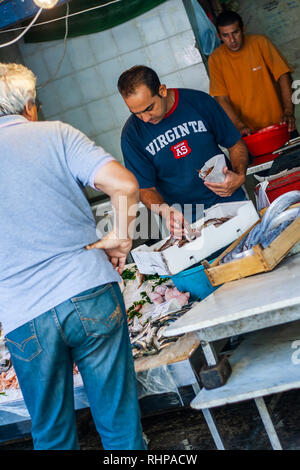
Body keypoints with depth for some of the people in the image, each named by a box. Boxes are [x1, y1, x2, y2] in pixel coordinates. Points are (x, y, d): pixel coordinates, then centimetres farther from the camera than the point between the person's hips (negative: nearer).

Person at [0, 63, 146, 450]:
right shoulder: (55, 134, 3)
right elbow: (124, 184, -10)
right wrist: (120, 238, 4)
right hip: (90, 293, -1)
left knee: (52, 434, 20)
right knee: (120, 422, 13)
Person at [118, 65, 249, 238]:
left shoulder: (200, 101, -3)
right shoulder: (132, 134, -5)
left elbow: (236, 145, 7)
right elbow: (146, 188, -1)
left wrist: (240, 176, -13)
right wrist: (166, 211, -23)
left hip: (230, 201, 1)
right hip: (185, 219, 0)